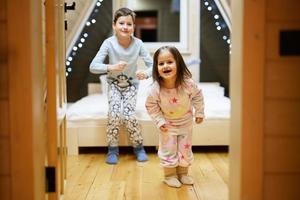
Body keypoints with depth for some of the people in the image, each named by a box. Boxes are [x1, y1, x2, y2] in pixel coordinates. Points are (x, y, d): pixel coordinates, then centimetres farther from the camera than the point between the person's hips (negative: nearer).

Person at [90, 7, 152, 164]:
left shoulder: (138, 44, -17)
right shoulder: (109, 43, -20)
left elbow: (152, 65, -15)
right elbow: (93, 66, -24)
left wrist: (146, 73, -38)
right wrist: (111, 67, -41)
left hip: (131, 85, 0)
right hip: (114, 84, 0)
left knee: (129, 116, -20)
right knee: (114, 113, -24)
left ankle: (138, 147, 6)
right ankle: (113, 149, -2)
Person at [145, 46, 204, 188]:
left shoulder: (188, 83, -28)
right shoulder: (155, 89, -29)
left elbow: (198, 96, -7)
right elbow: (151, 106, -12)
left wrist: (199, 112, -1)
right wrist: (159, 121, -15)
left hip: (186, 122, 2)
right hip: (168, 124, -1)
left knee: (185, 149, 13)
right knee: (168, 149, 6)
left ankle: (183, 173, 34)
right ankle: (170, 175, 26)